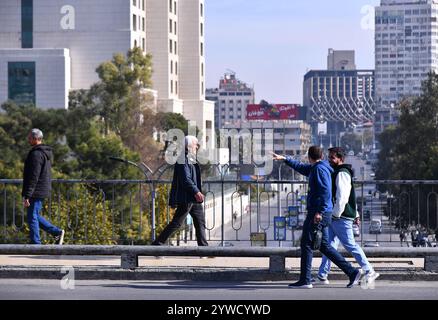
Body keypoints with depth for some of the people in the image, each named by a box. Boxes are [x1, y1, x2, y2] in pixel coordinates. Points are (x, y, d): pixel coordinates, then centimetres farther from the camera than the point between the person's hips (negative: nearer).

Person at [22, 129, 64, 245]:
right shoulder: (46, 153, 14)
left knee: (32, 217, -3)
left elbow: (33, 177, -22)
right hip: (43, 190, 10)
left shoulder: (36, 154, -18)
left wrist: (27, 195, -22)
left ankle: (35, 244, 0)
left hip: (36, 192, -10)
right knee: (35, 216, 17)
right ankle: (57, 232, 14)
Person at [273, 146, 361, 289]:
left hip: (318, 213, -9)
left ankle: (305, 280, 0)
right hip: (320, 213, 9)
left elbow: (326, 192, -21)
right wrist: (285, 159, 36)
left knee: (306, 244, -4)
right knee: (324, 246, 10)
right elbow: (301, 167, 35)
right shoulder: (315, 168, 18)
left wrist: (319, 212, -23)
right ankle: (352, 272, 8)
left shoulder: (320, 169, -11)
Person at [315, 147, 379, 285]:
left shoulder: (342, 174, -12)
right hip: (335, 218, 10)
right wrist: (355, 215, 24)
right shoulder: (337, 173, 21)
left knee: (350, 245, -7)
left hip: (341, 218, -10)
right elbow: (351, 197, 25)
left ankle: (369, 272, -1)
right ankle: (322, 276, 8)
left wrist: (335, 213, -20)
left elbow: (342, 197, -21)